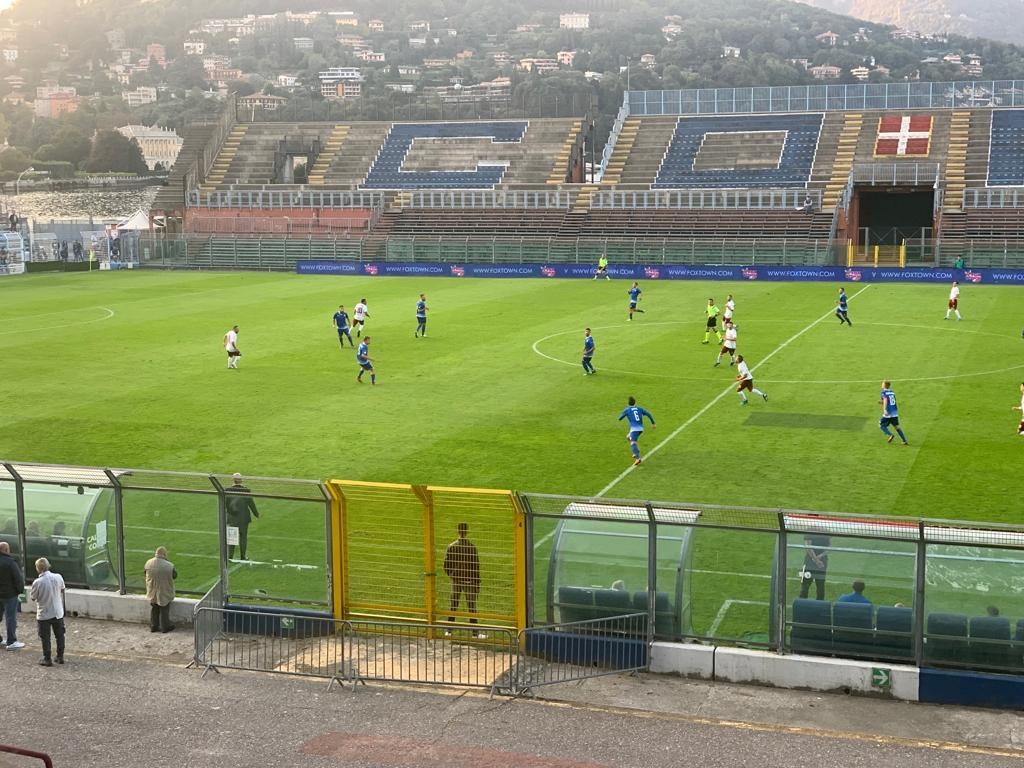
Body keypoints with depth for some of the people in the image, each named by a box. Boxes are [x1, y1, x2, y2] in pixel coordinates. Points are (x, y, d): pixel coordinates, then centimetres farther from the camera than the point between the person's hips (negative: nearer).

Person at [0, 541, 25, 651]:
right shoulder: (10, 562, -19)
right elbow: (18, 579, -17)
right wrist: (20, 589, -1)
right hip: (9, 594, -7)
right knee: (10, 617, 0)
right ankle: (11, 642, 2)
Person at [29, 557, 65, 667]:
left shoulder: (37, 582, -22)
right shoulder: (58, 577, -10)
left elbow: (33, 598, -9)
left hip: (44, 615, -4)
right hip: (58, 612, 4)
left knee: (45, 638, 9)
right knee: (59, 636, 17)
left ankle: (47, 659, 12)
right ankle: (60, 657, 25)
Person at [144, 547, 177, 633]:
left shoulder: (148, 563, -13)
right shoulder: (169, 565, -23)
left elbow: (146, 573, 5)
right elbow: (175, 576, -6)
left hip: (152, 592, 3)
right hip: (164, 592, -3)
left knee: (154, 610, 20)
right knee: (164, 610, 14)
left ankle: (153, 626, 28)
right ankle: (165, 627, 23)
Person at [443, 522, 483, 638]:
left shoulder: (451, 547, -3)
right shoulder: (471, 547, -12)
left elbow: (446, 565, 0)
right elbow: (476, 566, -9)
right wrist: (478, 583, -3)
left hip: (456, 581, 3)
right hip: (469, 581, -3)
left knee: (453, 606, 11)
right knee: (471, 608, 3)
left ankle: (449, 631, 15)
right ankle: (475, 632, 6)